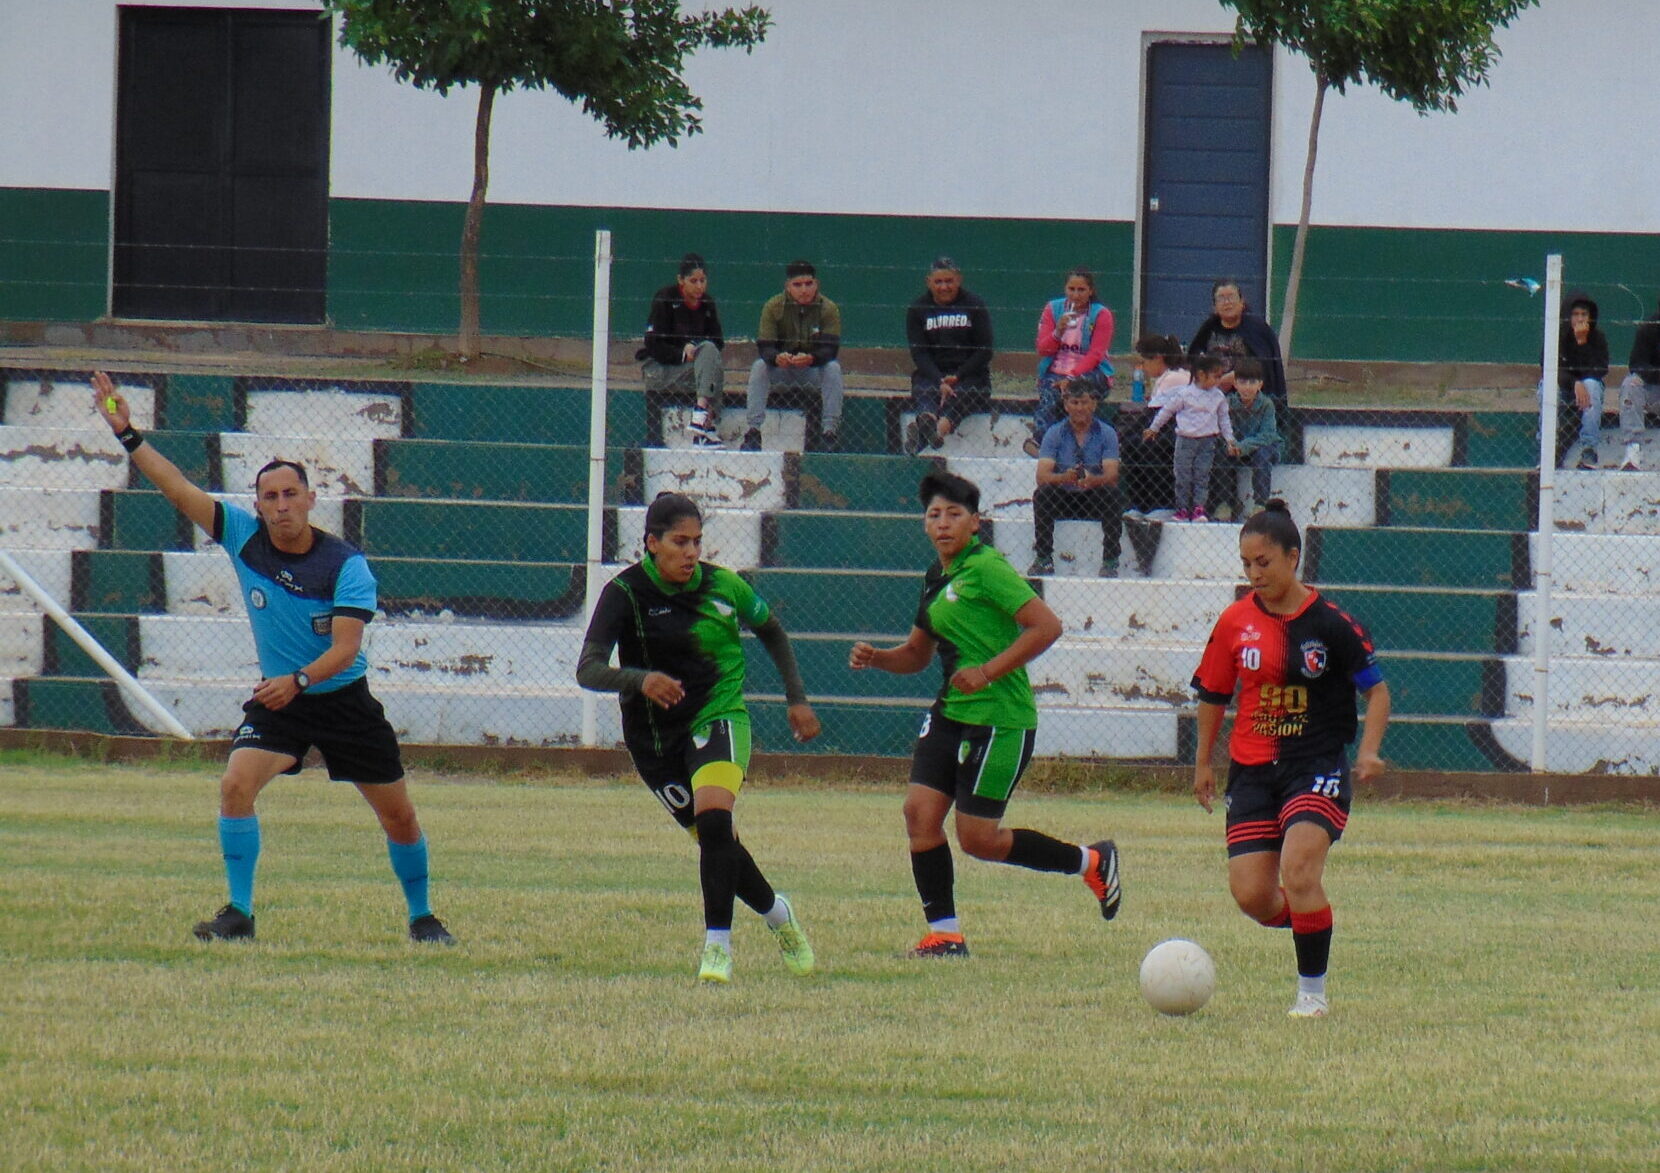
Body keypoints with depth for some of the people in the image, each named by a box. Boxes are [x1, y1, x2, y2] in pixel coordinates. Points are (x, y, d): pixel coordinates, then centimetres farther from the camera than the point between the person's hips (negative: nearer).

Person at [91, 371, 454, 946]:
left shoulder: (345, 564, -18)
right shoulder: (244, 536, -7)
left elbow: (345, 648, -25)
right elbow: (178, 488, -8)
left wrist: (299, 681, -41)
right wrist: (127, 436, -15)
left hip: (343, 698, -2)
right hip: (276, 697, 2)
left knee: (399, 816, 5)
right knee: (236, 784, -22)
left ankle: (421, 916, 26)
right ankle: (238, 913, -15)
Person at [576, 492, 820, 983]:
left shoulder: (723, 586, -5)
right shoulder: (626, 593, -12)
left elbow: (771, 632, 16)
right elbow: (588, 670, -23)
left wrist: (797, 698, 11)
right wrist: (640, 680, -42)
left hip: (719, 717, -1)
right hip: (654, 736, 1)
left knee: (713, 817, -26)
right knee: (715, 835, 5)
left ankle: (718, 944, -22)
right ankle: (775, 913, 33)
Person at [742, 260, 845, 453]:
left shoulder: (828, 309, -11)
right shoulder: (773, 307, -10)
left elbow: (830, 349, -22)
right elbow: (764, 346, -18)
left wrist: (811, 358, -46)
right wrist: (776, 358, -43)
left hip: (813, 371, 0)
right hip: (780, 374, 0)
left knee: (833, 368, -30)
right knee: (759, 367, -28)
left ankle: (829, 432, -30)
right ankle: (753, 431, -31)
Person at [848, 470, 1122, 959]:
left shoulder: (986, 569, -13)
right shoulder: (937, 579, 14)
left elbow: (1046, 626, -19)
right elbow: (917, 654, 26)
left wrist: (989, 671, -22)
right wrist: (875, 658, 6)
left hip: (1000, 720, -8)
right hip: (950, 714, 8)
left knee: (978, 839, -4)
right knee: (920, 809, -5)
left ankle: (1089, 862, 15)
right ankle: (945, 933, 3)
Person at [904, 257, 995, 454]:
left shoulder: (975, 305, 6)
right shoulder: (917, 310, 9)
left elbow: (984, 351, 1)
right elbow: (919, 353, -1)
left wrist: (957, 377, -13)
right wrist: (940, 382, -18)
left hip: (969, 374, -1)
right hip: (932, 374, 1)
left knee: (961, 393, -35)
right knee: (924, 391, -33)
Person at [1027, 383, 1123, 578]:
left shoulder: (1107, 434, -4)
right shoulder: (1054, 433, -4)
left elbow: (1112, 475, -17)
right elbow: (1042, 476, -15)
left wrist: (1093, 480, -41)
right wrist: (1065, 478, -38)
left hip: (1094, 500, 0)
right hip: (1063, 500, 0)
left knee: (1111, 494, -31)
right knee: (1042, 494, -29)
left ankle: (1110, 562, -24)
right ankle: (1043, 559, -19)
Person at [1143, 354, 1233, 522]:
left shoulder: (1218, 396, 5)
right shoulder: (1185, 394, -5)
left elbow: (1224, 419, 16)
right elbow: (1167, 410, 6)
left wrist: (1229, 439, 12)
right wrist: (1153, 429, 11)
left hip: (1207, 440, 2)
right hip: (1186, 439, -2)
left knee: (1202, 475, -3)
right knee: (1183, 475, 1)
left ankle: (1199, 507, 0)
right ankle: (1182, 508, 8)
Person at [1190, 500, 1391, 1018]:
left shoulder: (1329, 622, -6)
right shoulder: (1235, 622, 3)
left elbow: (1376, 688, -1)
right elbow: (1213, 693, 16)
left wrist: (1369, 751, -15)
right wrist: (1203, 762, 18)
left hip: (1317, 766, -4)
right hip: (1252, 771, 4)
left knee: (1298, 868, -23)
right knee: (1251, 894, -6)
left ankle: (1313, 990, -7)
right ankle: (1306, 923, 28)